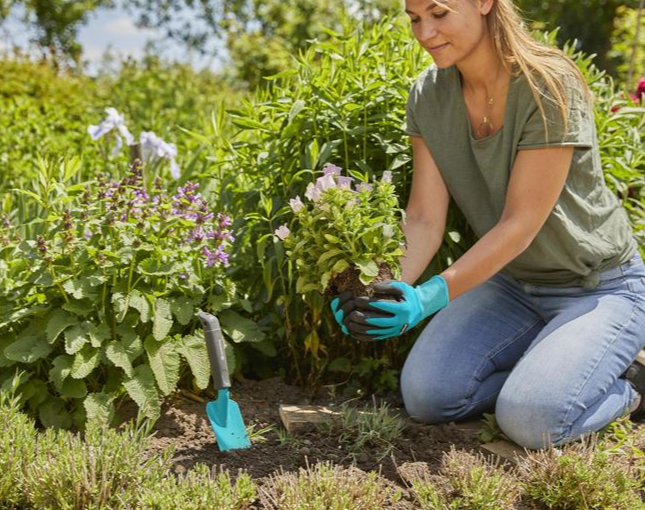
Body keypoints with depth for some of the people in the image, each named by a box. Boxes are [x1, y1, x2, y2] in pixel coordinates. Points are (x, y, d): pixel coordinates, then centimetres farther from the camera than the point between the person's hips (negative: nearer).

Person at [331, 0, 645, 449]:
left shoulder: (549, 86, -24)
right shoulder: (428, 96, -5)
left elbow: (519, 225, -26)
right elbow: (424, 220, -9)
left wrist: (431, 296, -35)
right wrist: (388, 288, -28)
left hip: (599, 289, -5)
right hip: (512, 284, 6)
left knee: (530, 420, -25)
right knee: (425, 395, -13)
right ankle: (540, 370, 9)